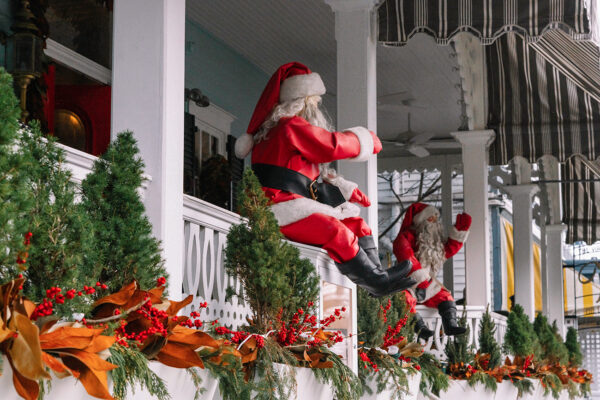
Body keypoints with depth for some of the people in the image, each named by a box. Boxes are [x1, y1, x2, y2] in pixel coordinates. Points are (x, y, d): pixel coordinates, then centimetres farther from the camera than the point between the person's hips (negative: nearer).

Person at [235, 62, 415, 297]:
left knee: (356, 224, 6)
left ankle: (378, 275, -10)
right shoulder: (290, 126, -8)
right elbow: (333, 145, -12)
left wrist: (346, 189, 14)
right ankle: (378, 283, -25)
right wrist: (365, 141, 5)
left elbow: (317, 174, 26)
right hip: (278, 209, -11)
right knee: (337, 232, -28)